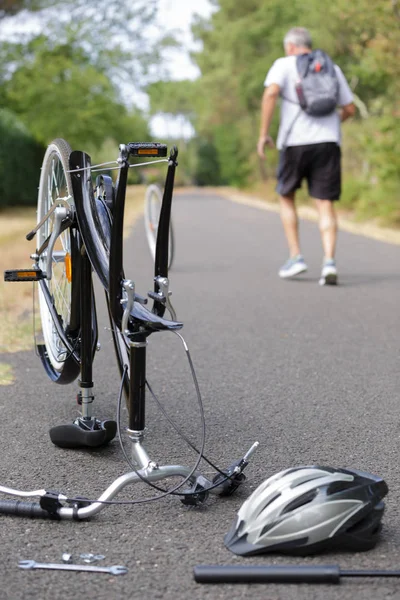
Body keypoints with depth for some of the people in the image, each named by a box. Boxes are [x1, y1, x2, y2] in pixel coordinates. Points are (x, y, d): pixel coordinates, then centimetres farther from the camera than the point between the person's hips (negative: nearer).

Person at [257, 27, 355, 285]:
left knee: (287, 197, 17)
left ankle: (296, 257, 11)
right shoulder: (332, 68, 17)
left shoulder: (284, 64, 6)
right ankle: (329, 262, -15)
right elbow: (350, 108, 17)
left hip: (295, 141, -2)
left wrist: (264, 133, -9)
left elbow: (271, 93, -13)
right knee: (326, 205, 0)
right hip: (328, 142, 2)